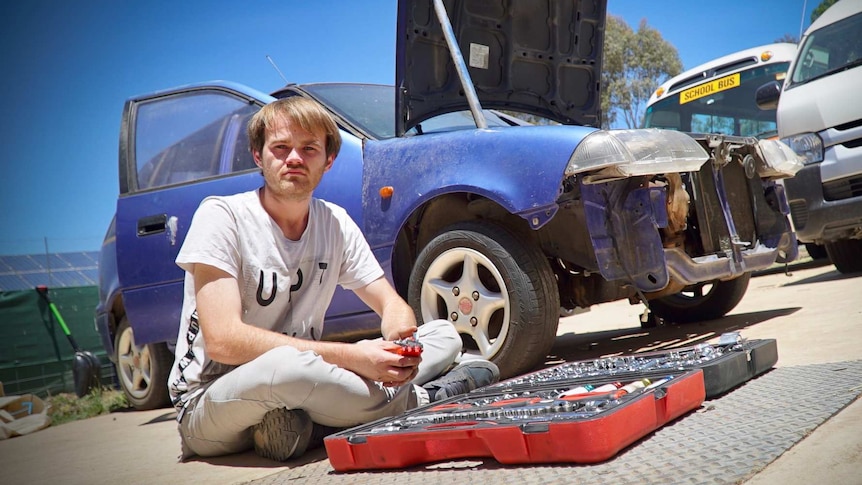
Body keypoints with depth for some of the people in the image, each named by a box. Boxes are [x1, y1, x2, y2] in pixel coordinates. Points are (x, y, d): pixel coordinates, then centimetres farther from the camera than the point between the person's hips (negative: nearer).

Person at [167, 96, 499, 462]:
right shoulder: (222, 216, -15)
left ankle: (303, 426, -19)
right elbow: (223, 340, -25)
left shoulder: (336, 223, 2)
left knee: (444, 335, -2)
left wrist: (401, 340, -21)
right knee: (285, 365, -41)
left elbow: (391, 304, 5)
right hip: (207, 402, -6)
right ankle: (421, 399, -15)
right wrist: (349, 356, -29)